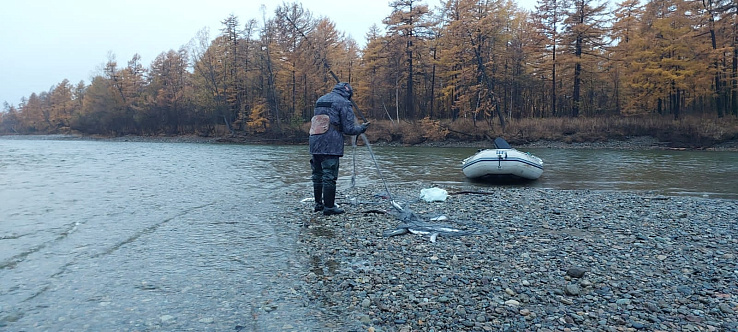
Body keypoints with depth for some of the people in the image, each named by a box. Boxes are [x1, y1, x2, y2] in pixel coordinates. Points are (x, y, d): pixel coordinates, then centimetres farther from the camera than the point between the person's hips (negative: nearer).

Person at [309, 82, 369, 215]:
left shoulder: (320, 100, 20)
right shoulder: (344, 103, -3)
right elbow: (348, 129, -7)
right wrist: (362, 128, 11)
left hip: (314, 144, 7)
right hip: (331, 146, -7)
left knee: (317, 175, 16)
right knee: (329, 176, -3)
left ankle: (318, 204, 25)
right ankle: (329, 207, 1)